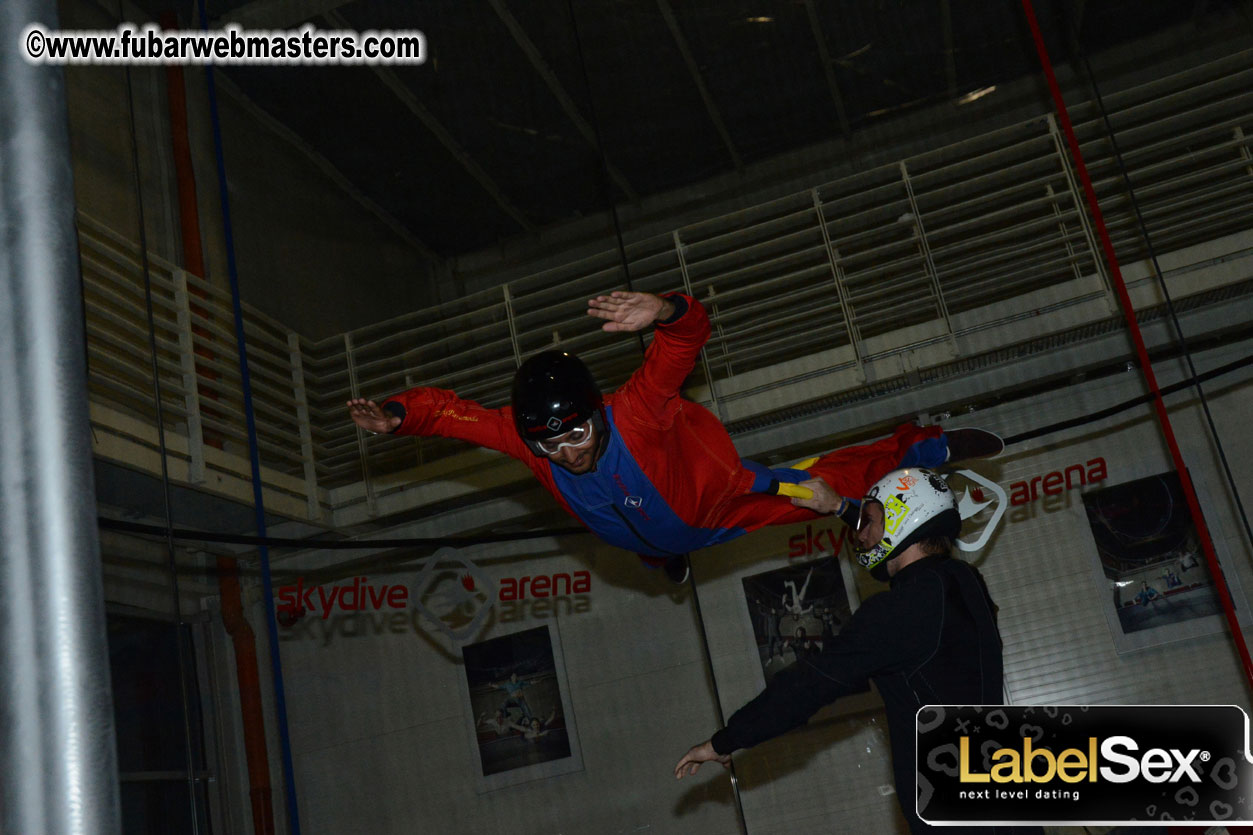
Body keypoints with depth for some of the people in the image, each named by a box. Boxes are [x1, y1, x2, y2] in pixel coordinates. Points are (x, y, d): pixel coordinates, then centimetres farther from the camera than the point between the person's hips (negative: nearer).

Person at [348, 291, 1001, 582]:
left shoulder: (635, 413, -44)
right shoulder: (526, 440, -33)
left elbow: (690, 335, -52)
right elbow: (451, 411, -22)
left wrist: (665, 312, -75)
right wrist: (396, 414, -40)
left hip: (723, 500, -5)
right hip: (641, 534, 5)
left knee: (822, 487, -2)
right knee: (657, 553, 40)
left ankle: (924, 450, 23)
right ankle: (671, 562, 80)